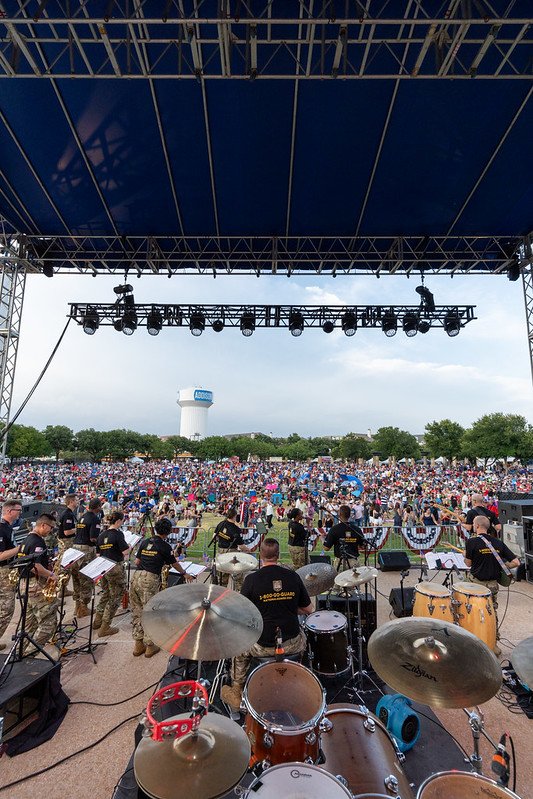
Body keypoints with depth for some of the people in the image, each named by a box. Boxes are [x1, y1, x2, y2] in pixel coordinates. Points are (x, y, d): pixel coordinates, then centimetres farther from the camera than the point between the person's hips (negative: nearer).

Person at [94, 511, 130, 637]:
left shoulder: (101, 535, 5)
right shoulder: (118, 534, -18)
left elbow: (98, 553, 12)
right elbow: (125, 552, -21)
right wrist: (130, 546, -2)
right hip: (115, 569, -7)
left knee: (105, 593, 26)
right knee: (115, 597, 8)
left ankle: (97, 621, 35)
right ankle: (105, 627, 14)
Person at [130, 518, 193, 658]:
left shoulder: (144, 542, 12)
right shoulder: (165, 546, -2)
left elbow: (136, 561, 14)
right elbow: (174, 563, 10)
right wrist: (184, 574, 27)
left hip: (136, 577, 6)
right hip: (150, 580, -6)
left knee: (137, 612, 16)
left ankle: (138, 644, 27)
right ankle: (150, 646, 19)